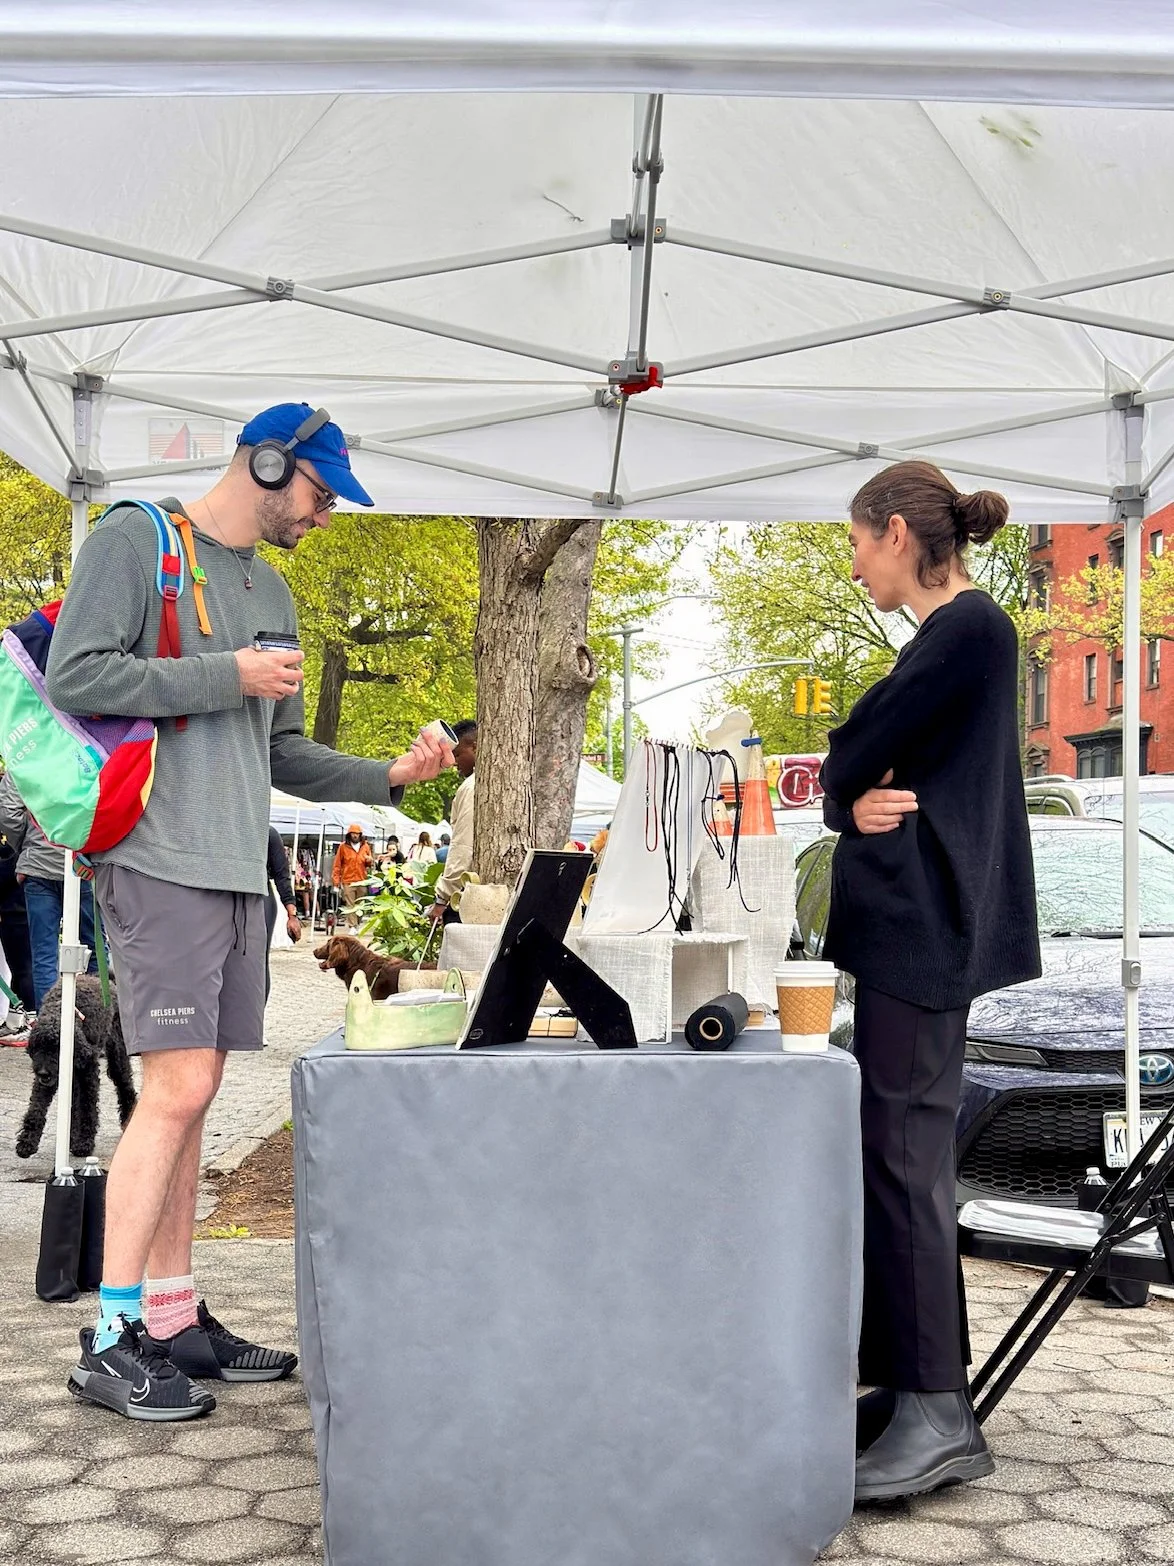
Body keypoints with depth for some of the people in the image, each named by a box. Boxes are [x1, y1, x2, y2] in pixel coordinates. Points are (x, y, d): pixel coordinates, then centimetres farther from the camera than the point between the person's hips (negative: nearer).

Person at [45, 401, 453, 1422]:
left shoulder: (272, 593, 22)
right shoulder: (136, 539, -1)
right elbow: (77, 678, -12)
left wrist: (388, 778, 11)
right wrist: (227, 675, -12)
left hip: (237, 869, 8)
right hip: (160, 860, -8)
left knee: (190, 1098, 8)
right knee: (177, 1090, -12)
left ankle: (175, 1320, 14)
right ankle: (112, 1338, -4)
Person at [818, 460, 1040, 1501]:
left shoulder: (969, 628, -11)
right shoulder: (958, 634, 20)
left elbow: (854, 755, -15)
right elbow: (854, 777, 14)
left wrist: (853, 786, 7)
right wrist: (857, 805, -7)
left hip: (925, 927, -10)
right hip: (912, 925, 10)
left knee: (904, 1159, -10)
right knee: (900, 1154, 11)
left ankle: (940, 1415, -6)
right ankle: (914, 1379, 18)